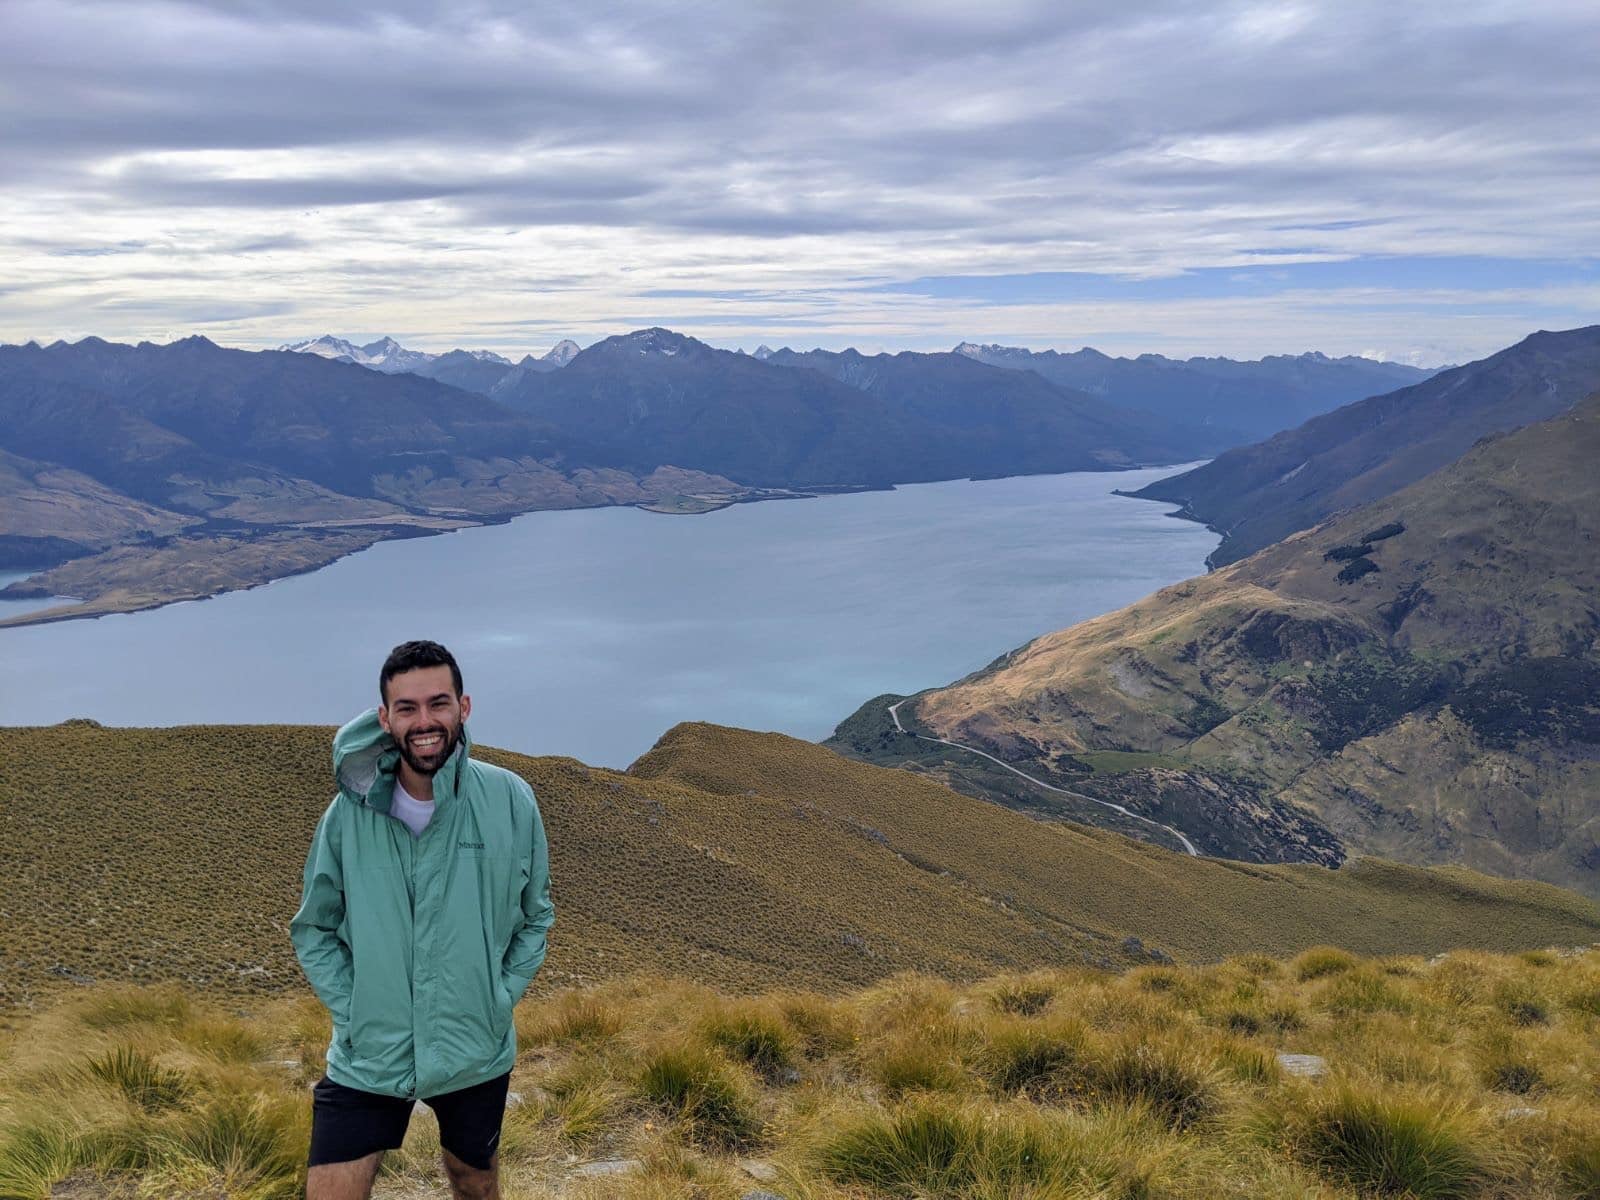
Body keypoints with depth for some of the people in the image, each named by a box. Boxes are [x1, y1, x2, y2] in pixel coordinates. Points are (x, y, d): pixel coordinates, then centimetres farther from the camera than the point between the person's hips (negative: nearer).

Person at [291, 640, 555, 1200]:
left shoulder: (510, 800, -9)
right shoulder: (351, 811, -9)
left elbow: (535, 917, 4)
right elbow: (313, 929, 3)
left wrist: (499, 1002, -4)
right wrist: (352, 1014, -6)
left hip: (478, 1057, 1)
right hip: (366, 1058, -1)